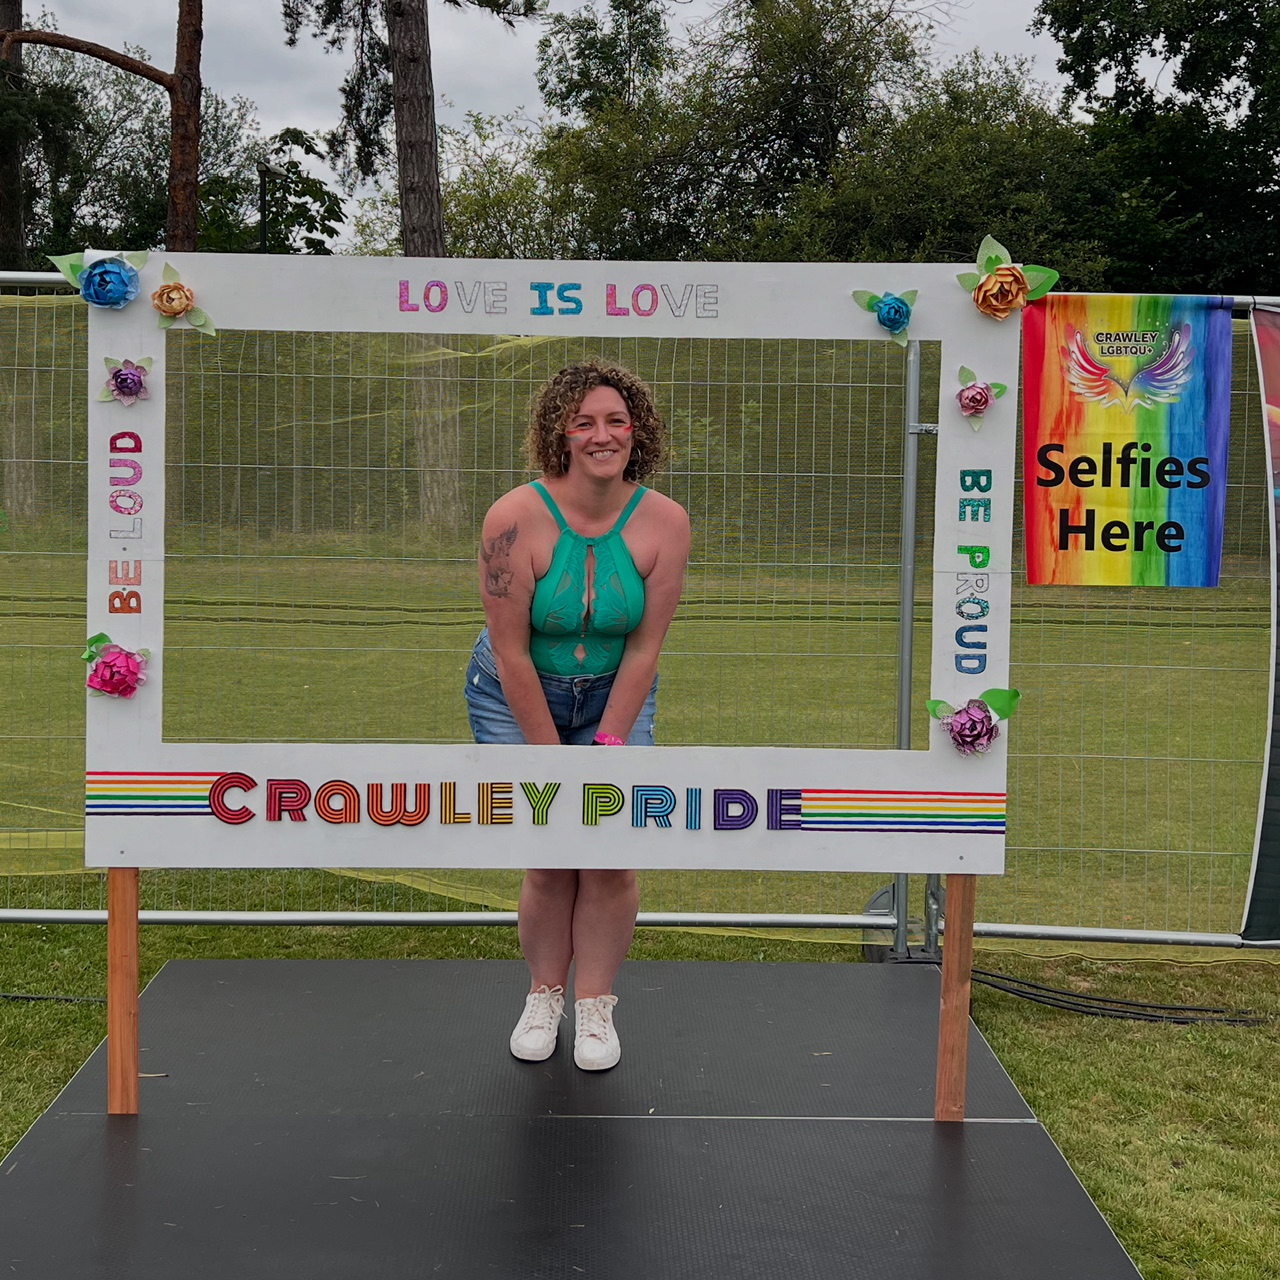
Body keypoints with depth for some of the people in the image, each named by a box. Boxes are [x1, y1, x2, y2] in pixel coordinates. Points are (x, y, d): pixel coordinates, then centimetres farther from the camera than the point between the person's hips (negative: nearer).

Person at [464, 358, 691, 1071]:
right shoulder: (517, 518, -23)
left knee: (609, 852, -7)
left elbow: (645, 648, -10)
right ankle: (545, 995, 17)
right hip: (515, 696, -2)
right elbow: (511, 652, -19)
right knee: (551, 857, -6)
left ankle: (595, 1005, 10)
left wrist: (608, 746, -12)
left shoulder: (665, 522, -15)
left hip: (614, 694, 2)